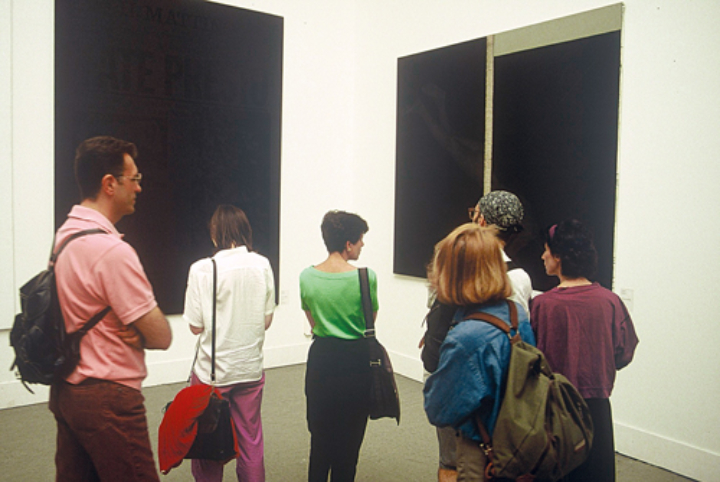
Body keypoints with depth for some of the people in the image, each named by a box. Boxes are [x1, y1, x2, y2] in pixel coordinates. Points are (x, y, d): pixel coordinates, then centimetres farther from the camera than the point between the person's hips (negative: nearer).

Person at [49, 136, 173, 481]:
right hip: (107, 399, -9)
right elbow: (161, 336, -20)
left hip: (65, 389, 9)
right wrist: (136, 336, 0)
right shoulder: (112, 251, -23)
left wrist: (127, 332, -3)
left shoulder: (64, 236, 6)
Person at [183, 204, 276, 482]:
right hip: (250, 367, 3)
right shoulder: (262, 265, -5)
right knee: (251, 440, 16)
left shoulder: (202, 269, -14)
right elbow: (267, 321, 1)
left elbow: (196, 326, -10)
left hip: (212, 371, -3)